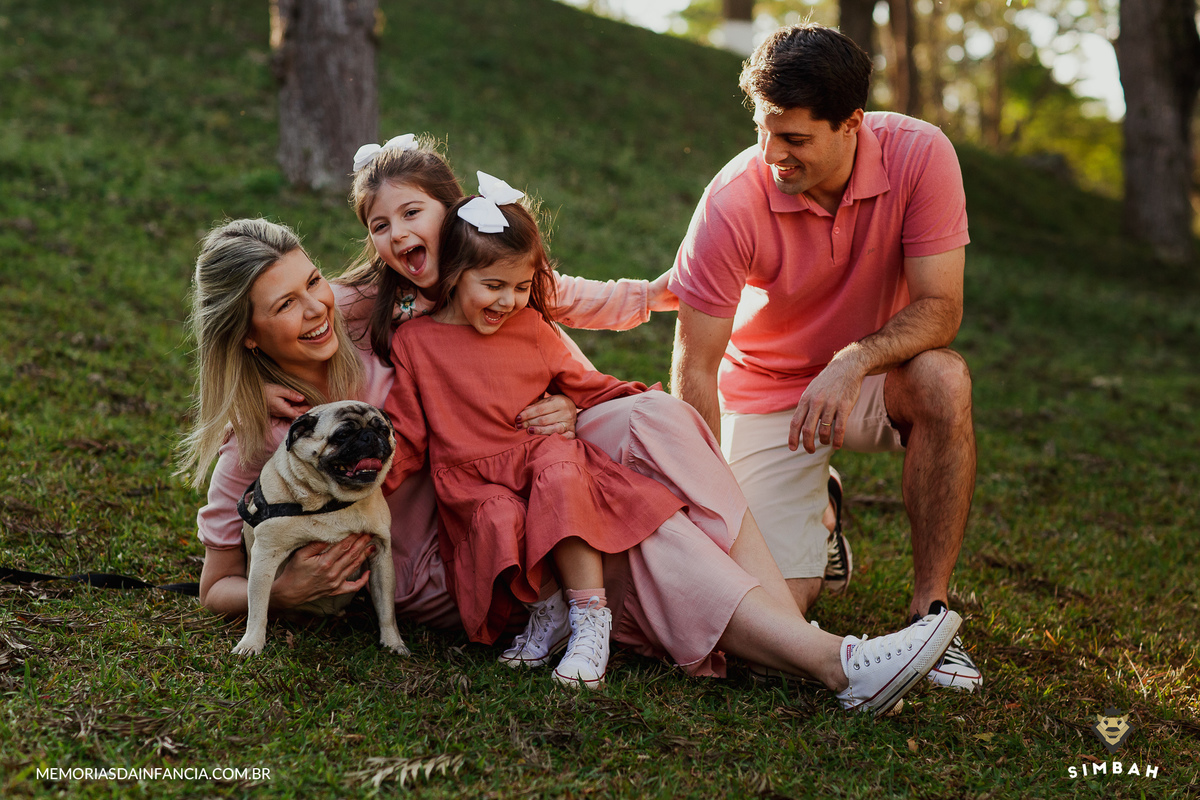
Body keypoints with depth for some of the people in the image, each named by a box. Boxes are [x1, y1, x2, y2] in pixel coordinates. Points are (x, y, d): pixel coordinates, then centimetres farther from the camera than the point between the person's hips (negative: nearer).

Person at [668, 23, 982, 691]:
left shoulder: (918, 154, -21)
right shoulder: (733, 201, -24)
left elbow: (940, 308, -20)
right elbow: (695, 368, -20)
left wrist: (855, 360, -39)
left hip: (874, 379, 1)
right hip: (767, 390, -1)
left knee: (943, 380, -35)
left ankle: (930, 610, -20)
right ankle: (819, 514, 22)